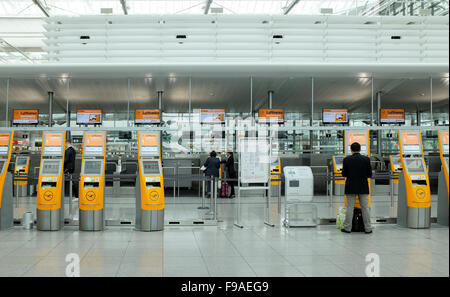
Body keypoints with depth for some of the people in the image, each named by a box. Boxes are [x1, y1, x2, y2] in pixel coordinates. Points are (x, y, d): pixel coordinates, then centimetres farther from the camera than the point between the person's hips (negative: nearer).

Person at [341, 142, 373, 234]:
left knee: (350, 207, 4)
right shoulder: (366, 159, -4)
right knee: (365, 207, 6)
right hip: (363, 187, 1)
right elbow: (369, 174, -1)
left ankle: (347, 228, 7)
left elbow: (344, 174, 0)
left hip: (351, 187, 0)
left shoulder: (347, 159, -6)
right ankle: (368, 228, 9)